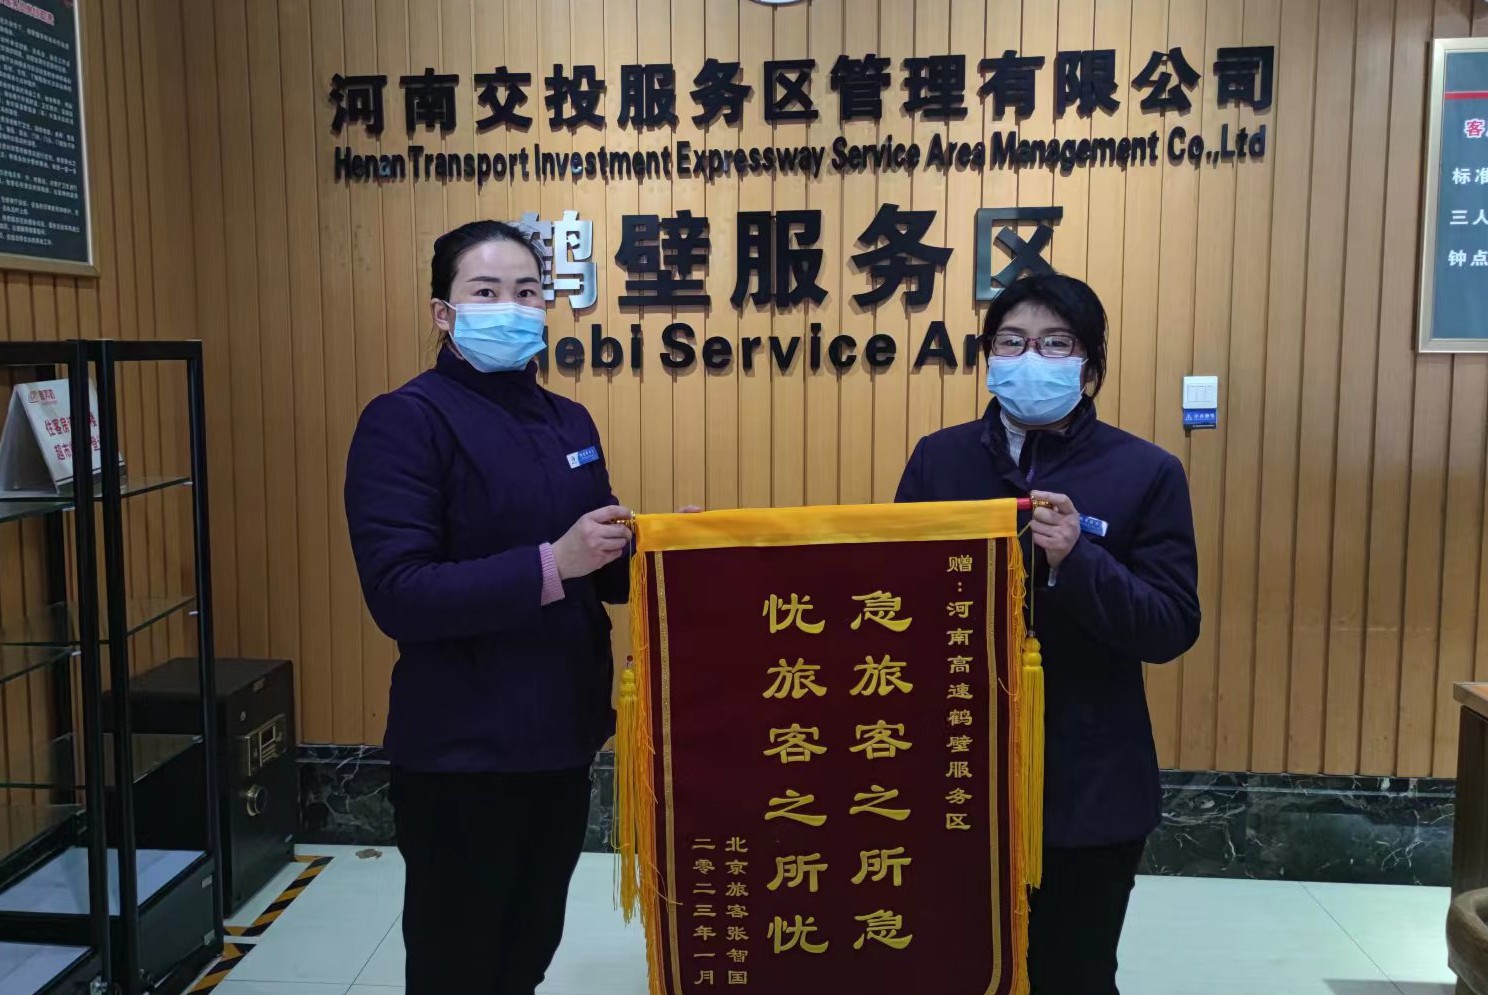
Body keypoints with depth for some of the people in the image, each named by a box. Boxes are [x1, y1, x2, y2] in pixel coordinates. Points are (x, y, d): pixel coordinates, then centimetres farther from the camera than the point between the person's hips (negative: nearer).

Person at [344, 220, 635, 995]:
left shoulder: (569, 421, 10)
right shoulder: (405, 421, -12)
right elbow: (398, 595, -22)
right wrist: (549, 565, -29)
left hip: (561, 738, 7)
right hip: (461, 753, -6)